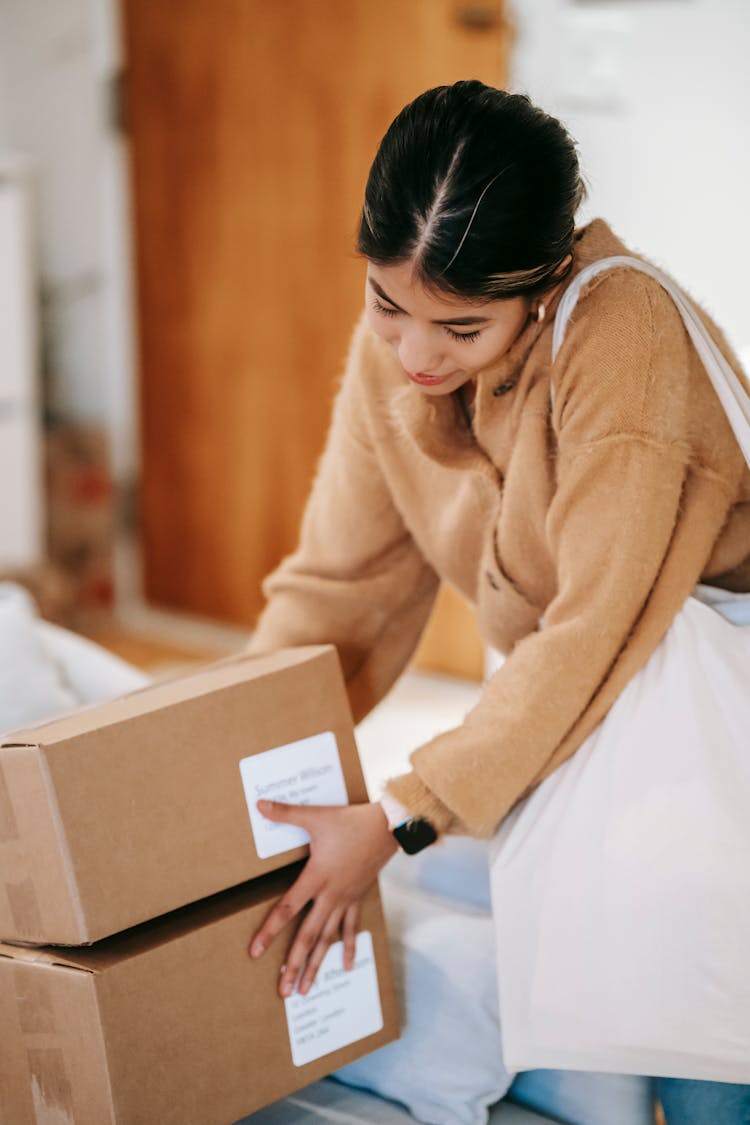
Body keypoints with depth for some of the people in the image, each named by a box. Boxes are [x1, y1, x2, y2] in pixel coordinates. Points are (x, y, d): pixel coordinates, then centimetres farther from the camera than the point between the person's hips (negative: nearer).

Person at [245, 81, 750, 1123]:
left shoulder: (621, 326, -28)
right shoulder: (388, 352, -8)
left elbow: (600, 622, -28)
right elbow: (337, 584, 1)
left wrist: (402, 816, -28)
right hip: (571, 695, 6)